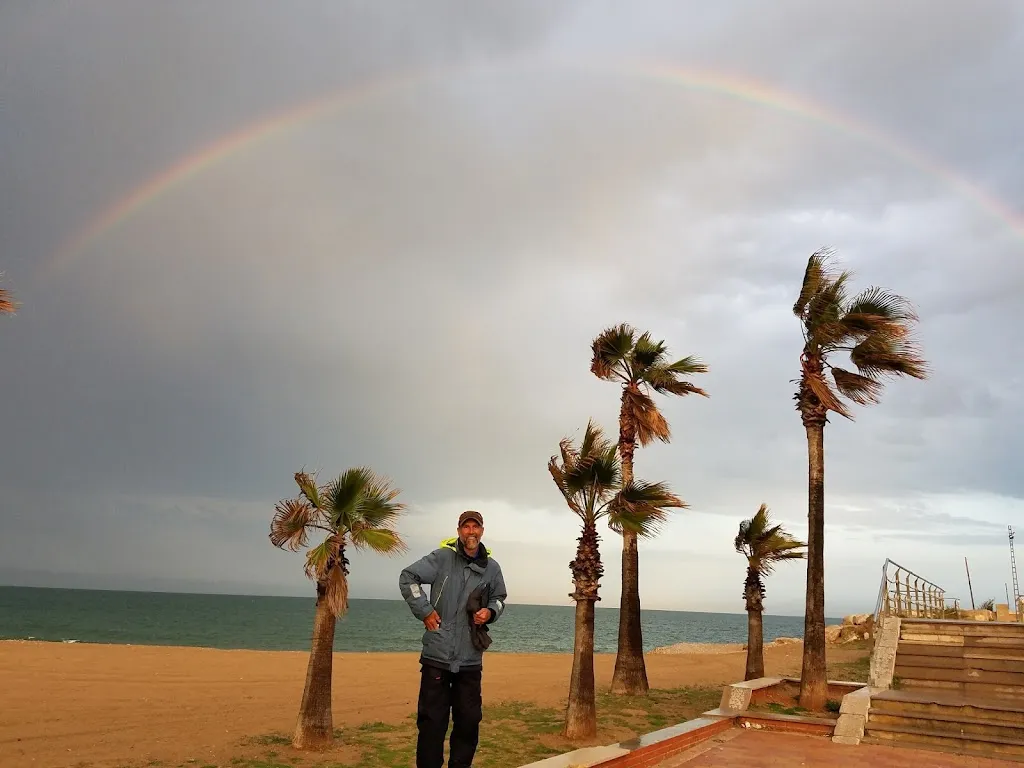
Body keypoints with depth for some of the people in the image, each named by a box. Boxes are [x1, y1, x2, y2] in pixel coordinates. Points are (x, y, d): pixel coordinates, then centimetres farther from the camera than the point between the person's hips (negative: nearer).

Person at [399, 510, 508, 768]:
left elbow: (499, 598, 21)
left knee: (469, 719, 11)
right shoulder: (442, 557, -7)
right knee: (432, 719, 1)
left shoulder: (491, 568, 5)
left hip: (470, 659, 4)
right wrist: (424, 610, -8)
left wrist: (490, 611, -1)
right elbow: (408, 577, -3)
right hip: (437, 654, -3)